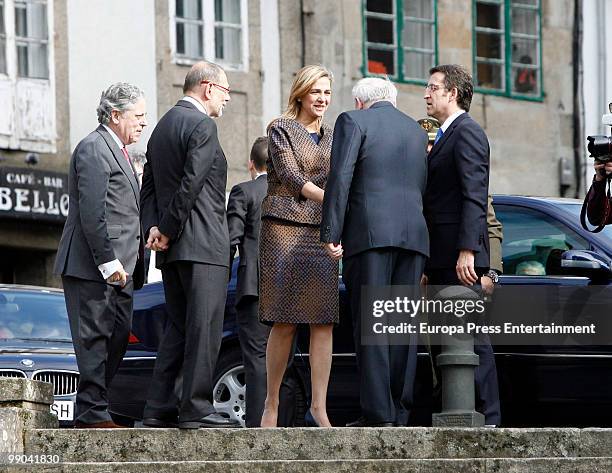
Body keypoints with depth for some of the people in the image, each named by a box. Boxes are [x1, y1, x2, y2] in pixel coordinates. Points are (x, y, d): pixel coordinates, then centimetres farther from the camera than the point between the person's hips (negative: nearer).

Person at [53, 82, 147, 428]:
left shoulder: (118, 152, 23)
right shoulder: (94, 148, -9)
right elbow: (92, 212, -18)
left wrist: (128, 265, 18)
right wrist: (108, 262, -22)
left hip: (118, 269, 10)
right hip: (93, 269, -10)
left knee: (118, 340, 8)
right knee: (94, 338, -8)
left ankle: (93, 410, 12)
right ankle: (92, 413, -7)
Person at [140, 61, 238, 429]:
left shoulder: (163, 126, 21)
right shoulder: (202, 126, -9)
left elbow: (149, 187, 17)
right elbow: (191, 184, -17)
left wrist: (153, 227, 4)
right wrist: (169, 230, -10)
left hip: (172, 248, 9)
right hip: (201, 245, -9)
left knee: (178, 328, 11)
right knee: (205, 327, -9)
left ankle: (159, 408, 8)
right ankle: (196, 409, -13)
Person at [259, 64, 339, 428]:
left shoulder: (332, 136, 18)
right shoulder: (281, 129, 2)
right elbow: (290, 177, -9)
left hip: (321, 233, 5)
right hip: (286, 227, -5)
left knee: (324, 323, -4)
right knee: (284, 324, -6)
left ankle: (318, 406, -5)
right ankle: (272, 402, 4)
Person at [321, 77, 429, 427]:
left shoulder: (354, 121, 5)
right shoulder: (417, 131, 22)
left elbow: (340, 179, -7)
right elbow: (424, 190, 20)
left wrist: (331, 234, -8)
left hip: (370, 233, -5)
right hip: (413, 236, 5)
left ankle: (378, 413, -12)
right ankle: (400, 414, 3)